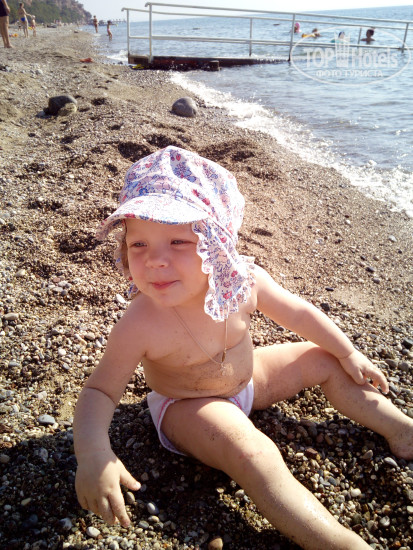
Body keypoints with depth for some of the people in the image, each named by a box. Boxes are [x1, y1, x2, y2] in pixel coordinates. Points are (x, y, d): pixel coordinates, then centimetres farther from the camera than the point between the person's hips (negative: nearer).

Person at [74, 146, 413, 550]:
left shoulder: (244, 279, -24)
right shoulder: (140, 327, -35)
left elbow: (297, 312, -8)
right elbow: (101, 389, -25)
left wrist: (349, 353, 2)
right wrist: (93, 452, -44)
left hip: (246, 376, 5)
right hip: (188, 405, -4)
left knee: (326, 361, 4)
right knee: (254, 455, -30)